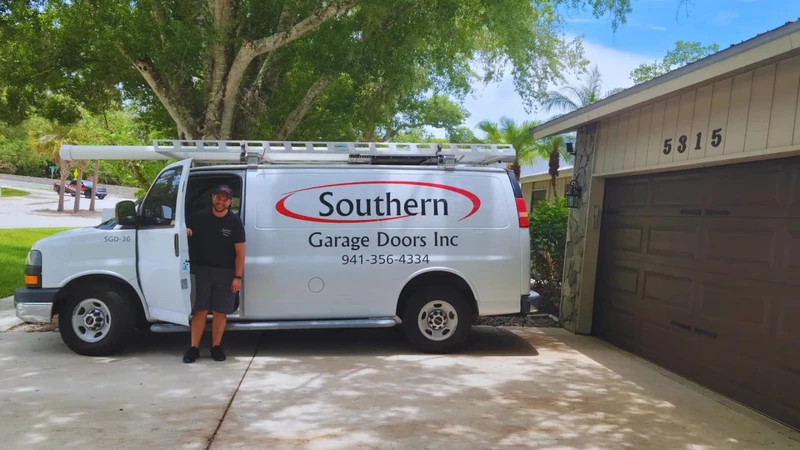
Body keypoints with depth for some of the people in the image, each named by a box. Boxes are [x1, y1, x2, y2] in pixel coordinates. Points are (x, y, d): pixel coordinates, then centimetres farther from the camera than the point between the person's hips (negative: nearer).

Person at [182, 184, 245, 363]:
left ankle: (216, 347, 17)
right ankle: (194, 348, 10)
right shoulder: (198, 218, 2)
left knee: (220, 312, 5)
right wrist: (184, 231, -13)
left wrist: (238, 277, -8)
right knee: (200, 310, 2)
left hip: (225, 272, -1)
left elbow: (240, 252, -3)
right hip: (201, 270, 1)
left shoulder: (235, 222, -4)